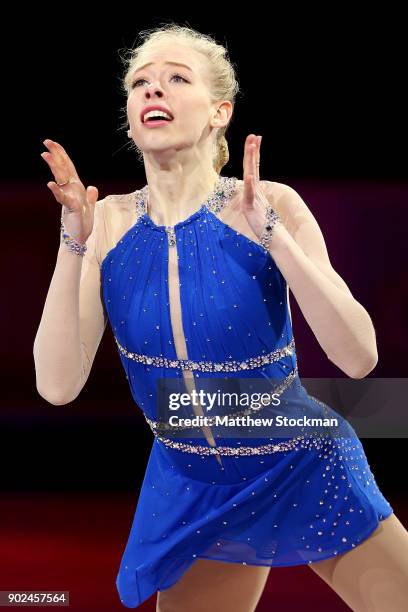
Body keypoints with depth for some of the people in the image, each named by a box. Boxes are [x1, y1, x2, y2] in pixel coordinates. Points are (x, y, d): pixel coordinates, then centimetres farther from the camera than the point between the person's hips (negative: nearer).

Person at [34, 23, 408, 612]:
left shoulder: (270, 206, -15)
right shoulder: (109, 222, -7)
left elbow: (359, 358, -24)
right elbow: (58, 385, -14)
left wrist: (268, 230, -31)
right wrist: (74, 244, -22)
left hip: (305, 475, -2)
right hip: (191, 492, 3)